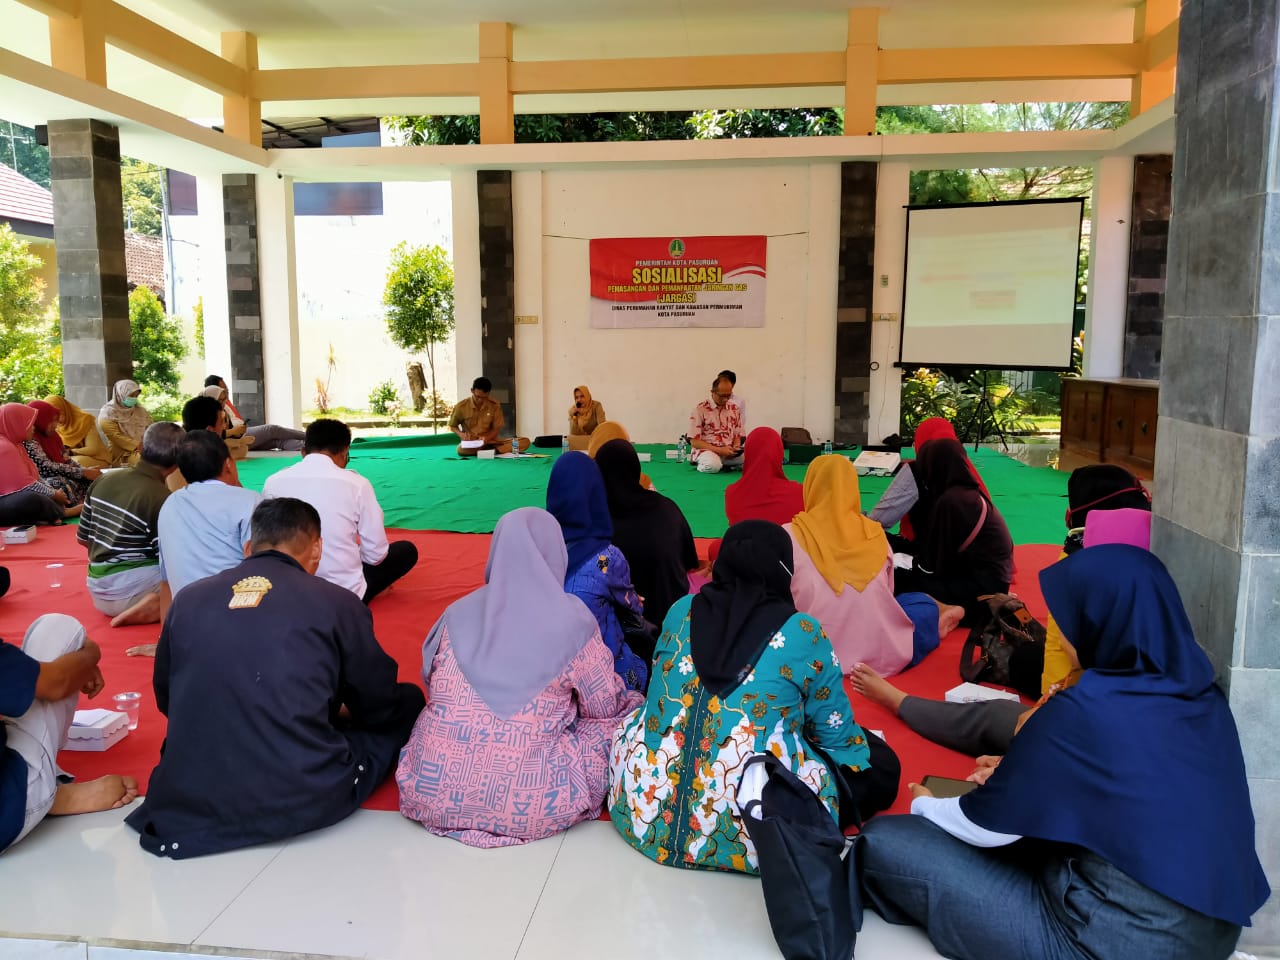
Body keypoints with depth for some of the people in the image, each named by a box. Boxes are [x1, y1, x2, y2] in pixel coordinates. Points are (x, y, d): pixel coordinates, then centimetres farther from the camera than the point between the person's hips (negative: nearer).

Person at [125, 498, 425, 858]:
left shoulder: (188, 599, 6)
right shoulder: (337, 603, -4)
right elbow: (380, 707, 8)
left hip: (190, 802, 4)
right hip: (306, 801, -3)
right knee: (408, 700, 16)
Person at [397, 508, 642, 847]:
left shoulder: (457, 614, 0)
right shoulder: (573, 620, -9)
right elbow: (605, 707, 3)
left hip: (435, 796, 4)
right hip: (527, 807, -3)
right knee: (626, 711, 13)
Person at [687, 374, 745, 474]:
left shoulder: (734, 409, 11)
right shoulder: (700, 409, -5)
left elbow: (737, 435, 17)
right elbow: (694, 442, -8)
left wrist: (735, 448, -8)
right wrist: (719, 450, -17)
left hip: (729, 452, 5)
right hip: (706, 450, -4)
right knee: (713, 465, -40)